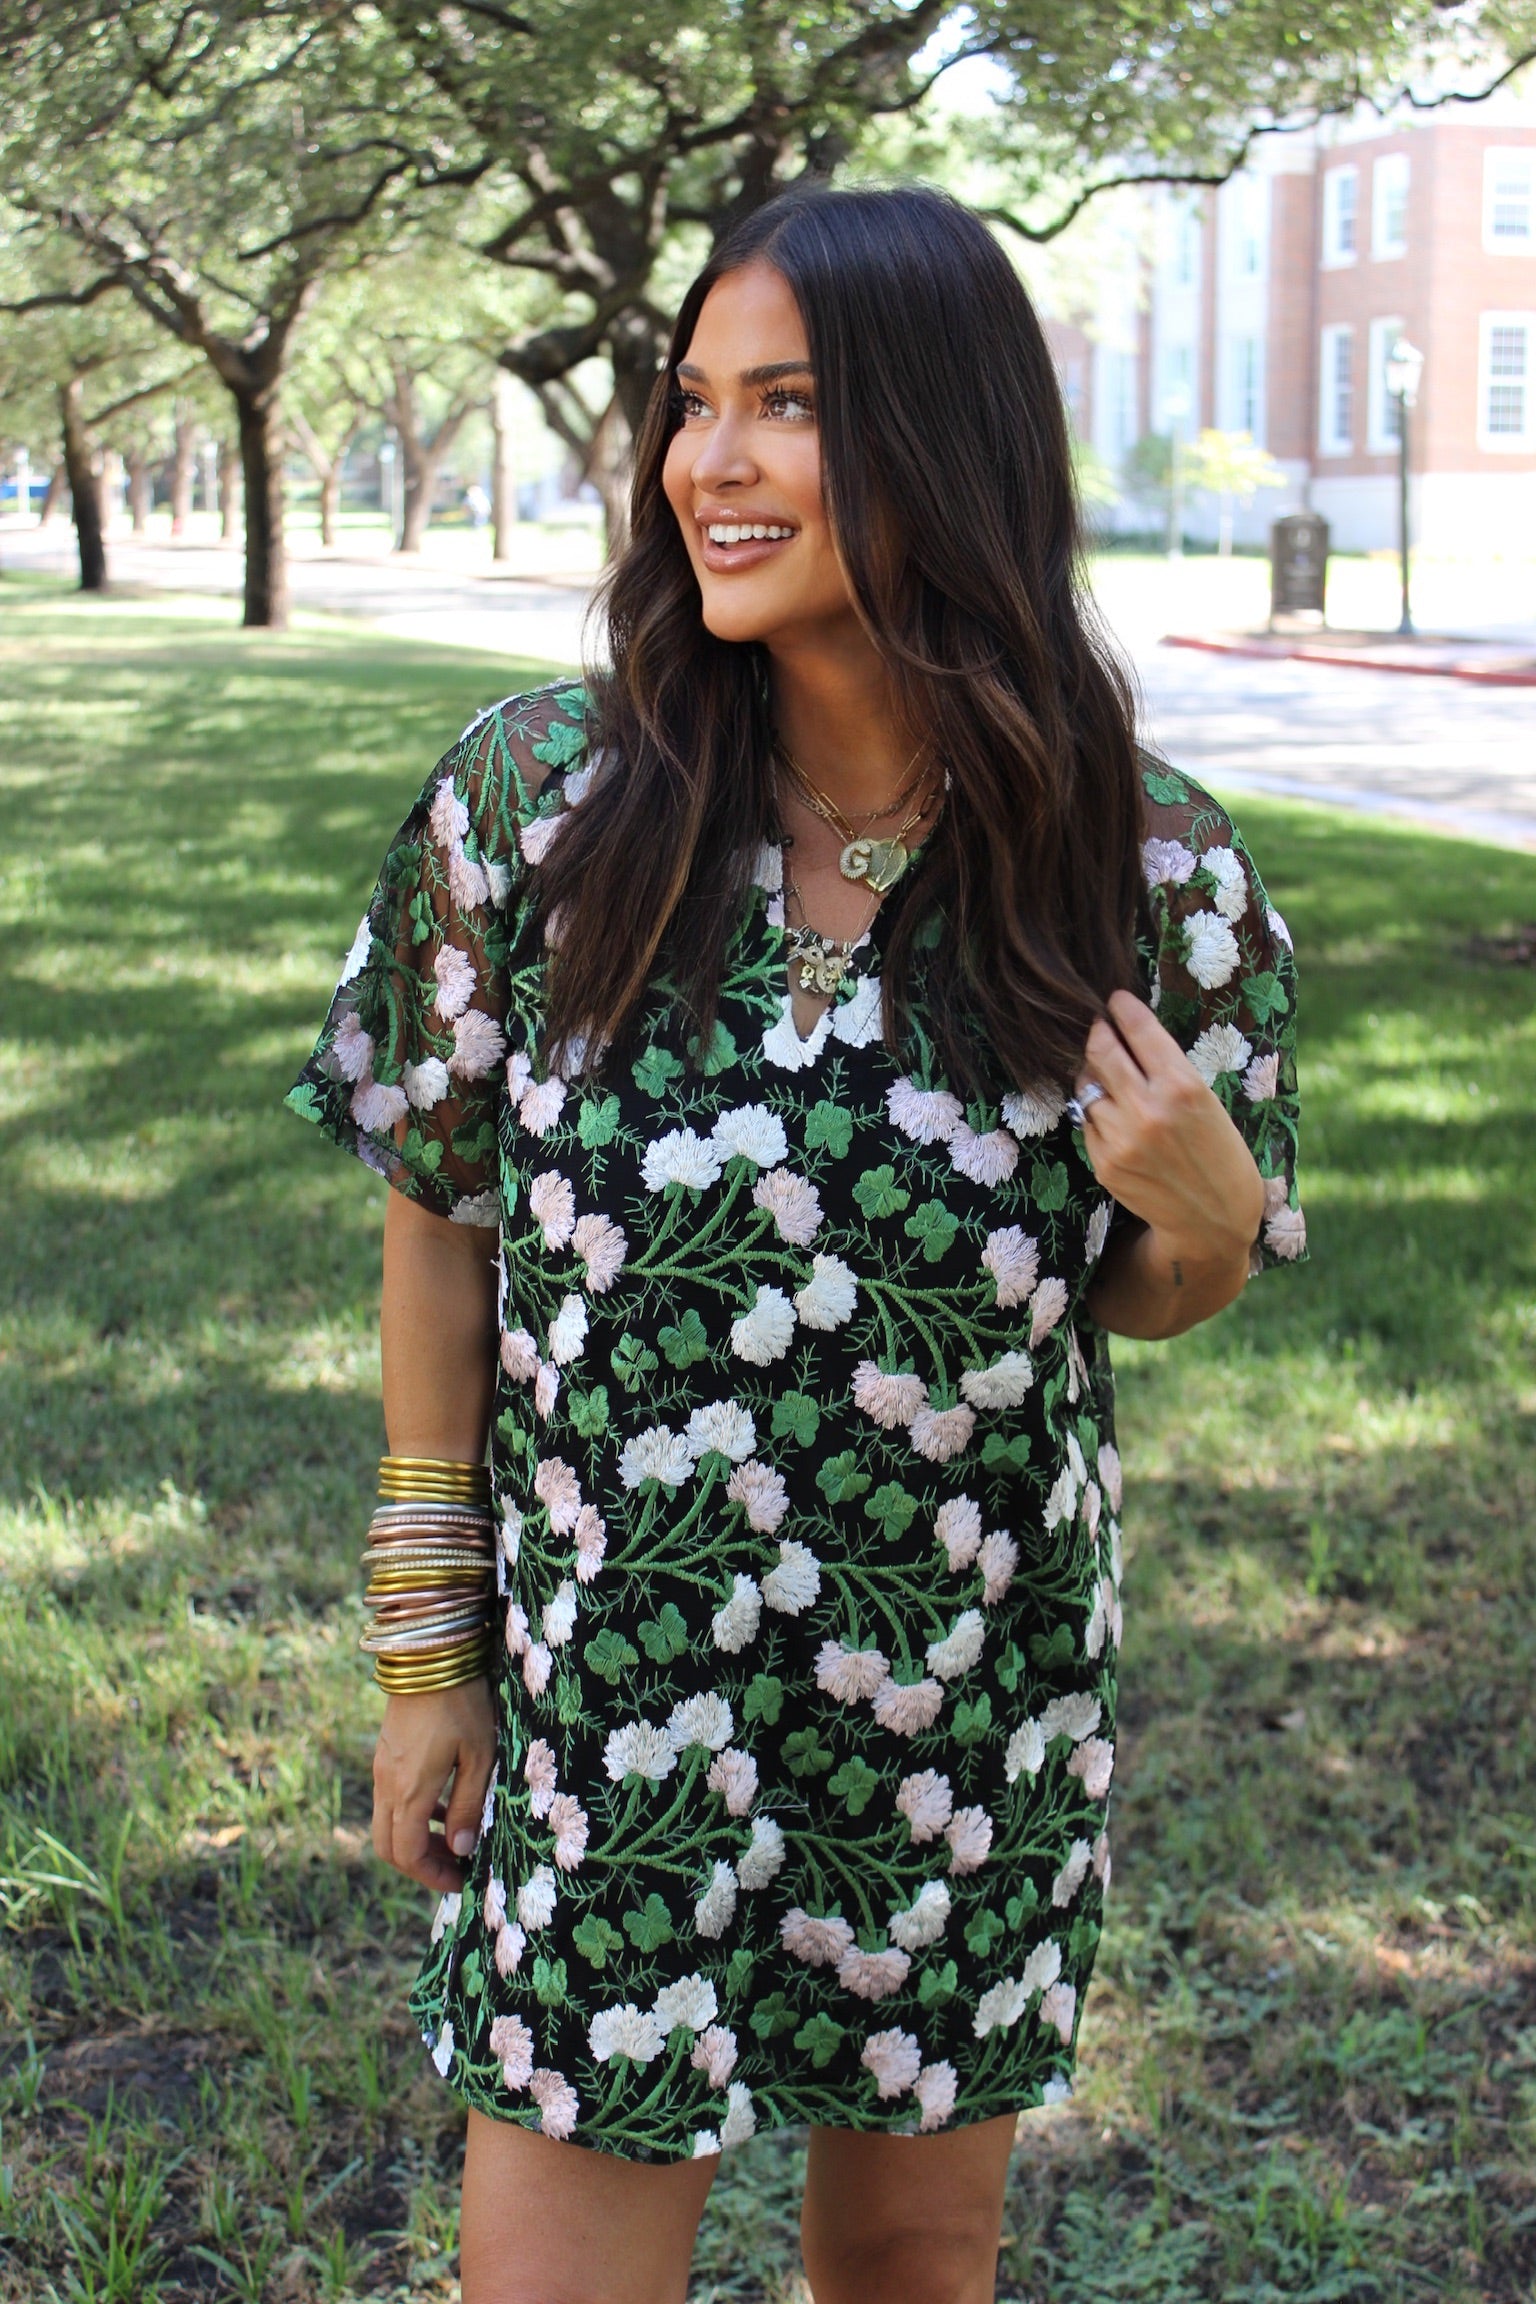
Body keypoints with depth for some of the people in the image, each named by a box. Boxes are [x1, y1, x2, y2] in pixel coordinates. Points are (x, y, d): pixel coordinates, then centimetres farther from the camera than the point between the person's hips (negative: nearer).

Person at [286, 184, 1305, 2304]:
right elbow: (444, 1226, -2)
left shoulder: (1151, 872, -12)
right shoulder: (534, 800, -12)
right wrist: (424, 1653, 1)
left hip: (971, 1720, 1)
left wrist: (1202, 1213, -21)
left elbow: (1159, 1295, 3)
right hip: (604, 1706, 0)